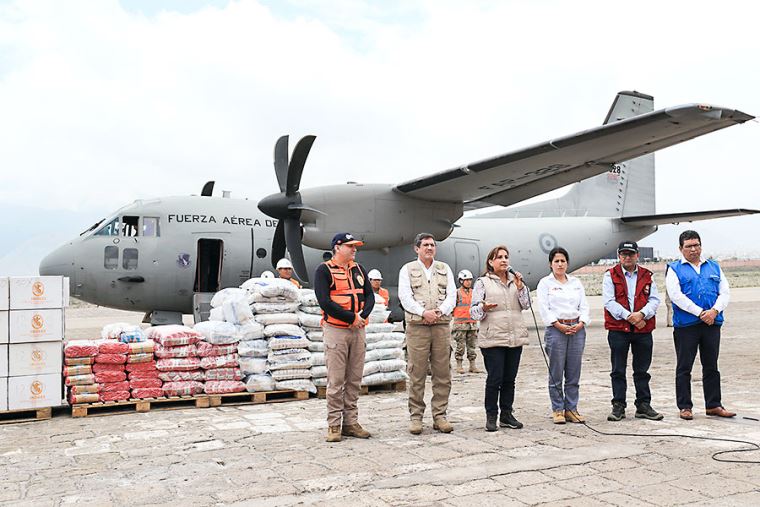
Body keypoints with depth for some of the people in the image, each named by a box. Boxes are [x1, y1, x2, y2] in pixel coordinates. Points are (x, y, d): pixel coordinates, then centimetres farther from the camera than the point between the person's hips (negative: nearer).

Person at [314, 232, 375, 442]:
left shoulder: (359, 270, 15)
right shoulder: (324, 270, -5)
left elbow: (370, 296, 11)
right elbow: (324, 301, -15)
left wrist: (363, 315, -9)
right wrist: (352, 318, -15)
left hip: (358, 330, 6)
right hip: (336, 330, -6)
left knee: (354, 380, 8)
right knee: (336, 381, -4)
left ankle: (351, 423, 15)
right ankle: (334, 425, 2)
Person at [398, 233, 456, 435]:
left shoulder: (444, 269, 17)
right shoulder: (407, 270, 8)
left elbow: (452, 294, 7)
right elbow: (405, 297, -4)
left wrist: (440, 311, -10)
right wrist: (424, 312, -17)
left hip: (442, 325, 3)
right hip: (417, 327, -3)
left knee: (442, 373, 3)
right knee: (417, 374, -2)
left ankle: (440, 416, 11)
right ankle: (416, 417, 6)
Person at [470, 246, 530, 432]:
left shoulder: (515, 280, 15)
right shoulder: (483, 282, 3)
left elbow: (526, 305, 8)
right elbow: (474, 311, -1)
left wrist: (520, 286, -5)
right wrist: (483, 308, -23)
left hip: (515, 338, 4)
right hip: (493, 338, -4)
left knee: (510, 379, 8)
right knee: (494, 378, -6)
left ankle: (507, 415, 18)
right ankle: (491, 416, 6)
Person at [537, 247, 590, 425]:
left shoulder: (576, 282, 16)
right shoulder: (545, 283, 3)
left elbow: (584, 306, 11)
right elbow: (544, 308, -6)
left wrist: (581, 323, -5)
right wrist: (559, 325, -13)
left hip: (577, 329, 4)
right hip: (556, 329, -4)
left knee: (574, 374, 5)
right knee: (556, 374, -2)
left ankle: (571, 409, 12)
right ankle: (557, 410, 7)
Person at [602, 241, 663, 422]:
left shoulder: (647, 276, 10)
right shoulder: (610, 276, 1)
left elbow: (654, 300, 2)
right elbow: (609, 301, -8)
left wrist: (641, 314, -15)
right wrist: (629, 316, -17)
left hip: (643, 330, 2)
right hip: (618, 330, -2)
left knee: (642, 370, 10)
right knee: (618, 371, 3)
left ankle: (644, 405, 19)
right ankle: (618, 406, 11)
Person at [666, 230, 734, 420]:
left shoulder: (714, 267, 14)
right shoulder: (674, 269, 2)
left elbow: (725, 292, 7)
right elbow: (676, 295, -10)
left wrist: (714, 311, -12)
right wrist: (700, 313, -16)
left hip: (712, 324, 4)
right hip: (686, 325, -4)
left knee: (711, 367, 11)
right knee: (684, 368, 2)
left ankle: (713, 405, 20)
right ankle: (684, 406, 10)